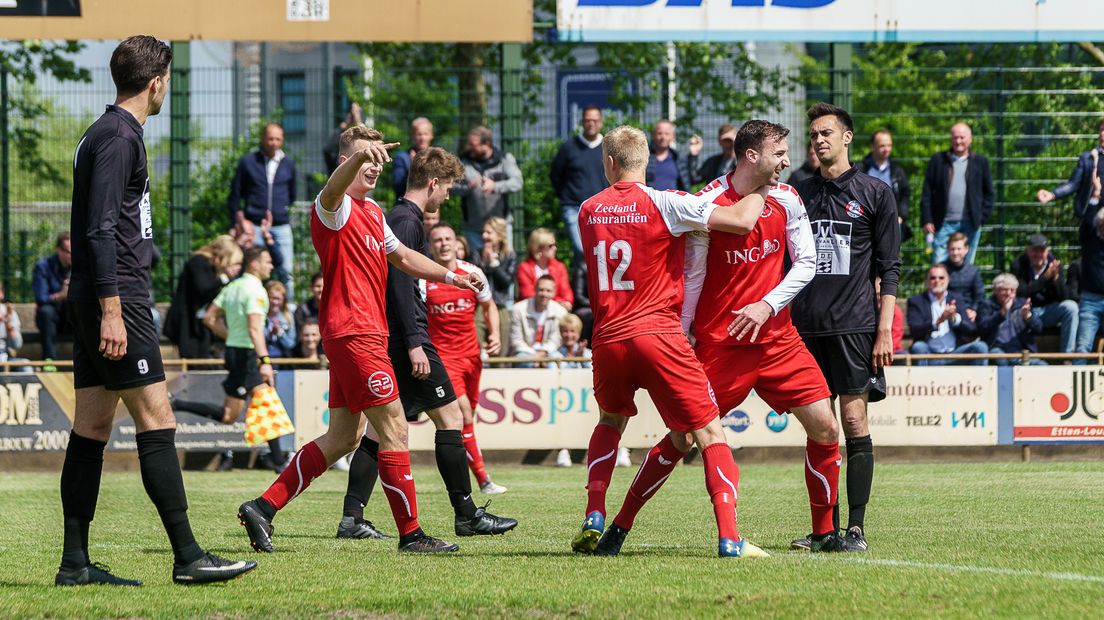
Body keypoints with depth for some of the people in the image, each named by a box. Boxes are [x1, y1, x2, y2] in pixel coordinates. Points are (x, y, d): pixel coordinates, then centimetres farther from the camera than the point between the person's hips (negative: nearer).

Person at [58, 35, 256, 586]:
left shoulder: (105, 133, 19)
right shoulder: (119, 137, -12)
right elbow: (101, 228, -19)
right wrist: (111, 309, -23)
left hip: (96, 304, 10)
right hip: (117, 298, -10)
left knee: (91, 427, 7)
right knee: (156, 422, -10)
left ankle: (75, 562, 7)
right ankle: (187, 556, -12)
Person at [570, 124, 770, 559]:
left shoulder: (589, 211, 9)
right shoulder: (664, 204, -6)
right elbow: (742, 221, -12)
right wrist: (761, 189, 9)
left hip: (608, 339, 4)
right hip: (659, 336, -4)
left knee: (610, 421, 30)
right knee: (708, 432, 0)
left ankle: (593, 521, 14)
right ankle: (729, 537, -15)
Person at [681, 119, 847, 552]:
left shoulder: (786, 200, 3)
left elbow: (806, 263, 5)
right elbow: (692, 276, -5)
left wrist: (767, 305, -9)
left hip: (777, 338, 4)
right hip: (720, 345, -4)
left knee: (824, 428, -2)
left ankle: (825, 532, 12)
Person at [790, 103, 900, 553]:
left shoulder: (874, 193, 5)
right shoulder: (798, 194, 16)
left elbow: (889, 268, 2)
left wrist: (884, 330, -6)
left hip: (855, 326, -4)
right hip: (806, 327, 4)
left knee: (854, 422, -8)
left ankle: (856, 527, -6)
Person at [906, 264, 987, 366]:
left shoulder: (957, 299, 15)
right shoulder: (916, 301, 7)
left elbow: (972, 330, 4)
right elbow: (914, 331, -10)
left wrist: (955, 318, -16)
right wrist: (938, 321, -25)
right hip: (930, 356, -2)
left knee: (980, 347, -21)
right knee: (918, 347, -33)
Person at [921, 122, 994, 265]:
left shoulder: (980, 162, 8)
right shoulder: (938, 160, 7)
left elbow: (988, 194, 11)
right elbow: (927, 193, 5)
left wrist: (982, 218, 1)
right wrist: (927, 220, -3)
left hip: (970, 225, 1)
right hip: (944, 224, 0)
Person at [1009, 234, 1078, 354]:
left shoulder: (1055, 265, -4)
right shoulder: (1018, 265, -9)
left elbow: (1063, 298, -10)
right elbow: (1020, 293, -23)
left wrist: (1056, 279, -30)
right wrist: (1046, 277, -28)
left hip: (1048, 311, 2)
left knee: (1070, 307, -23)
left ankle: (1067, 355, -21)